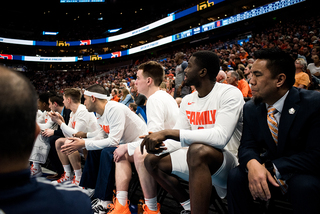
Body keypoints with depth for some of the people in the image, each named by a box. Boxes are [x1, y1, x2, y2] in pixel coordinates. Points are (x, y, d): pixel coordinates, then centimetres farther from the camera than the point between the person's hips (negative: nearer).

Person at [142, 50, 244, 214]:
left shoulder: (230, 94, -15)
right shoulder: (187, 101, 8)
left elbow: (220, 137, -29)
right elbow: (179, 139, 7)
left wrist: (167, 132, -32)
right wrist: (160, 144, -17)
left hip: (228, 161, -8)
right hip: (198, 162, 8)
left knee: (197, 150, -38)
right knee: (151, 160, 5)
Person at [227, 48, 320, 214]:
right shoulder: (250, 109, -3)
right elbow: (247, 146, -6)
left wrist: (271, 167, -29)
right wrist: (252, 163, -31)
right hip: (266, 170, 3)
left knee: (305, 186, -35)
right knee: (236, 176, -23)